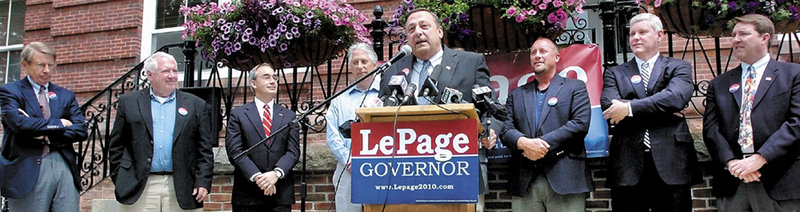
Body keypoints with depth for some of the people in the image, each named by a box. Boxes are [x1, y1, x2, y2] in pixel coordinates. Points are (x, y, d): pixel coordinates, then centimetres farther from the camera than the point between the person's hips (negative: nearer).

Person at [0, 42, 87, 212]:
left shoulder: (65, 95, 17)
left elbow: (81, 130, 6)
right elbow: (19, 124, -13)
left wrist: (47, 136, -8)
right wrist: (59, 124, -5)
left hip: (65, 167, 4)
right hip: (28, 171, -3)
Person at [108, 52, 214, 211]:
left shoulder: (196, 105, 10)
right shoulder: (129, 102, 10)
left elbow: (204, 150, 6)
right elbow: (116, 146, 10)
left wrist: (203, 183, -3)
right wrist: (119, 181, 2)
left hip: (181, 190, 0)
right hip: (139, 190, 0)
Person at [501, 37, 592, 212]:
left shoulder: (575, 88, 11)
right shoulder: (517, 94, 19)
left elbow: (580, 124, -4)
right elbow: (506, 128, 8)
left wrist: (543, 143, -12)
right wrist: (524, 143, -14)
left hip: (564, 179, -2)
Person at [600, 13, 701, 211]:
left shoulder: (678, 68, 11)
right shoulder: (615, 74, 14)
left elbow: (676, 97, -11)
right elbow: (609, 106, -5)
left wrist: (629, 108, -16)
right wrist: (663, 112, -9)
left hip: (671, 162, -1)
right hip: (627, 167, 1)